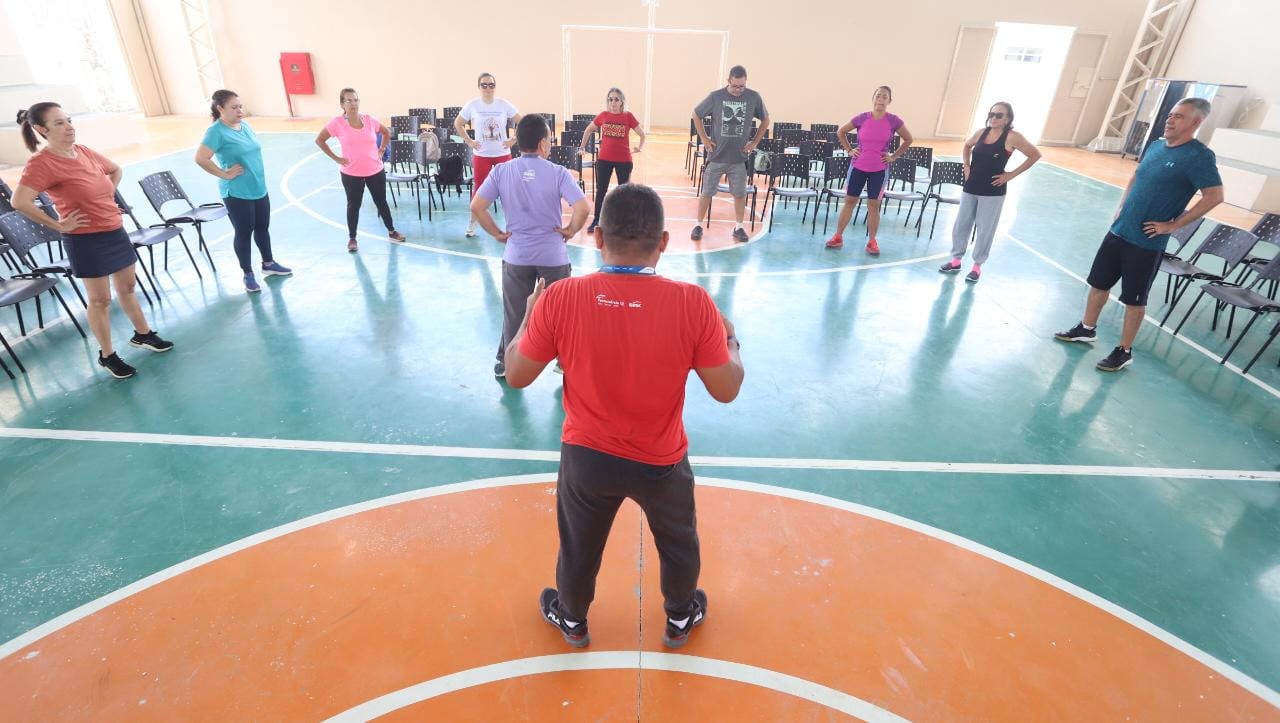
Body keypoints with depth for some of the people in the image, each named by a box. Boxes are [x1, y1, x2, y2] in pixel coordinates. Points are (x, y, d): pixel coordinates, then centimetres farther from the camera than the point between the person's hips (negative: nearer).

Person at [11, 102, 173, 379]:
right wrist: (58, 225, -17)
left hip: (116, 231, 7)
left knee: (127, 287, 18)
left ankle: (143, 334, 35)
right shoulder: (41, 163, -16)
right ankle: (107, 356, 16)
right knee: (100, 300, 2)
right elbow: (19, 202, -26)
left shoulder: (84, 151, 5)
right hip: (85, 240, -6)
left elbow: (115, 170, 24)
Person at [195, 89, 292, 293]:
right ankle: (248, 274, 15)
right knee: (244, 233, 3)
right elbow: (200, 159, -23)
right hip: (237, 194, -7)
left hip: (259, 189, 7)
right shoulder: (217, 132, -16)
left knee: (263, 228, 18)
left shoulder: (245, 124, 6)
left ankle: (268, 264, 35)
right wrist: (225, 174, -17)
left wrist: (259, 175, 14)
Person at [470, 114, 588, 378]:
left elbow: (476, 207, -9)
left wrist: (497, 233, 3)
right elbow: (582, 208, -21)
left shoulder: (501, 171, -3)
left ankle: (507, 364, 26)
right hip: (553, 255, -1)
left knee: (514, 314, 14)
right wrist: (571, 230, -4)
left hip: (516, 255, 2)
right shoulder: (558, 172, -10)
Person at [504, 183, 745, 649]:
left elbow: (516, 376, -7)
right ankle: (680, 619, 55)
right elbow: (726, 391, -13)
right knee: (679, 544, 30)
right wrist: (730, 340, 6)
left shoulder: (559, 299, -20)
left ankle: (572, 620, 56)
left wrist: (529, 316, 8)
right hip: (662, 462, 0)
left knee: (579, 547, 29)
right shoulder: (694, 303, -22)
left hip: (586, 457, 1)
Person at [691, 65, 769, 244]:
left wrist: (754, 142, 4)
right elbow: (696, 115, 5)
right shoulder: (715, 96, -8)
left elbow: (765, 120, 11)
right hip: (716, 156, -1)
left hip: (739, 157, 1)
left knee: (740, 194, 7)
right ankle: (699, 225, 18)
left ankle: (738, 227, 21)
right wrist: (704, 139, 0)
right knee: (706, 192, 5)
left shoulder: (754, 97, -4)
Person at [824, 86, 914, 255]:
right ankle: (838, 237, 15)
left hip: (879, 170, 0)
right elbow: (841, 132, 10)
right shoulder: (862, 118, -4)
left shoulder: (893, 121, -5)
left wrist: (894, 156, 3)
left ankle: (872, 241, 13)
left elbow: (908, 139, 8)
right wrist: (849, 150, 4)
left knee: (873, 205, 4)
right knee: (849, 201, 6)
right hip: (858, 167, 1)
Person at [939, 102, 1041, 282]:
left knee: (985, 230, 4)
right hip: (971, 188, 5)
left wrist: (1011, 174, -9)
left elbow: (1035, 154, -6)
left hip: (993, 192, -5)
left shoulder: (1012, 137, -10)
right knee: (961, 225, 9)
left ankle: (977, 266, 15)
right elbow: (967, 146, 24)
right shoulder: (981, 132, 4)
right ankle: (956, 261, 23)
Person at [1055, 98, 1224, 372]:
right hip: (1118, 230, 7)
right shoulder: (1155, 146, 7)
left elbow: (1214, 195, -17)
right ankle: (1087, 329, 33)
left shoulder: (1200, 156, -13)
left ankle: (1124, 351, 15)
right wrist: (1121, 208, 11)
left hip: (1146, 242, -7)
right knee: (1098, 282, 16)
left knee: (1134, 299, 3)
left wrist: (1173, 225, -16)